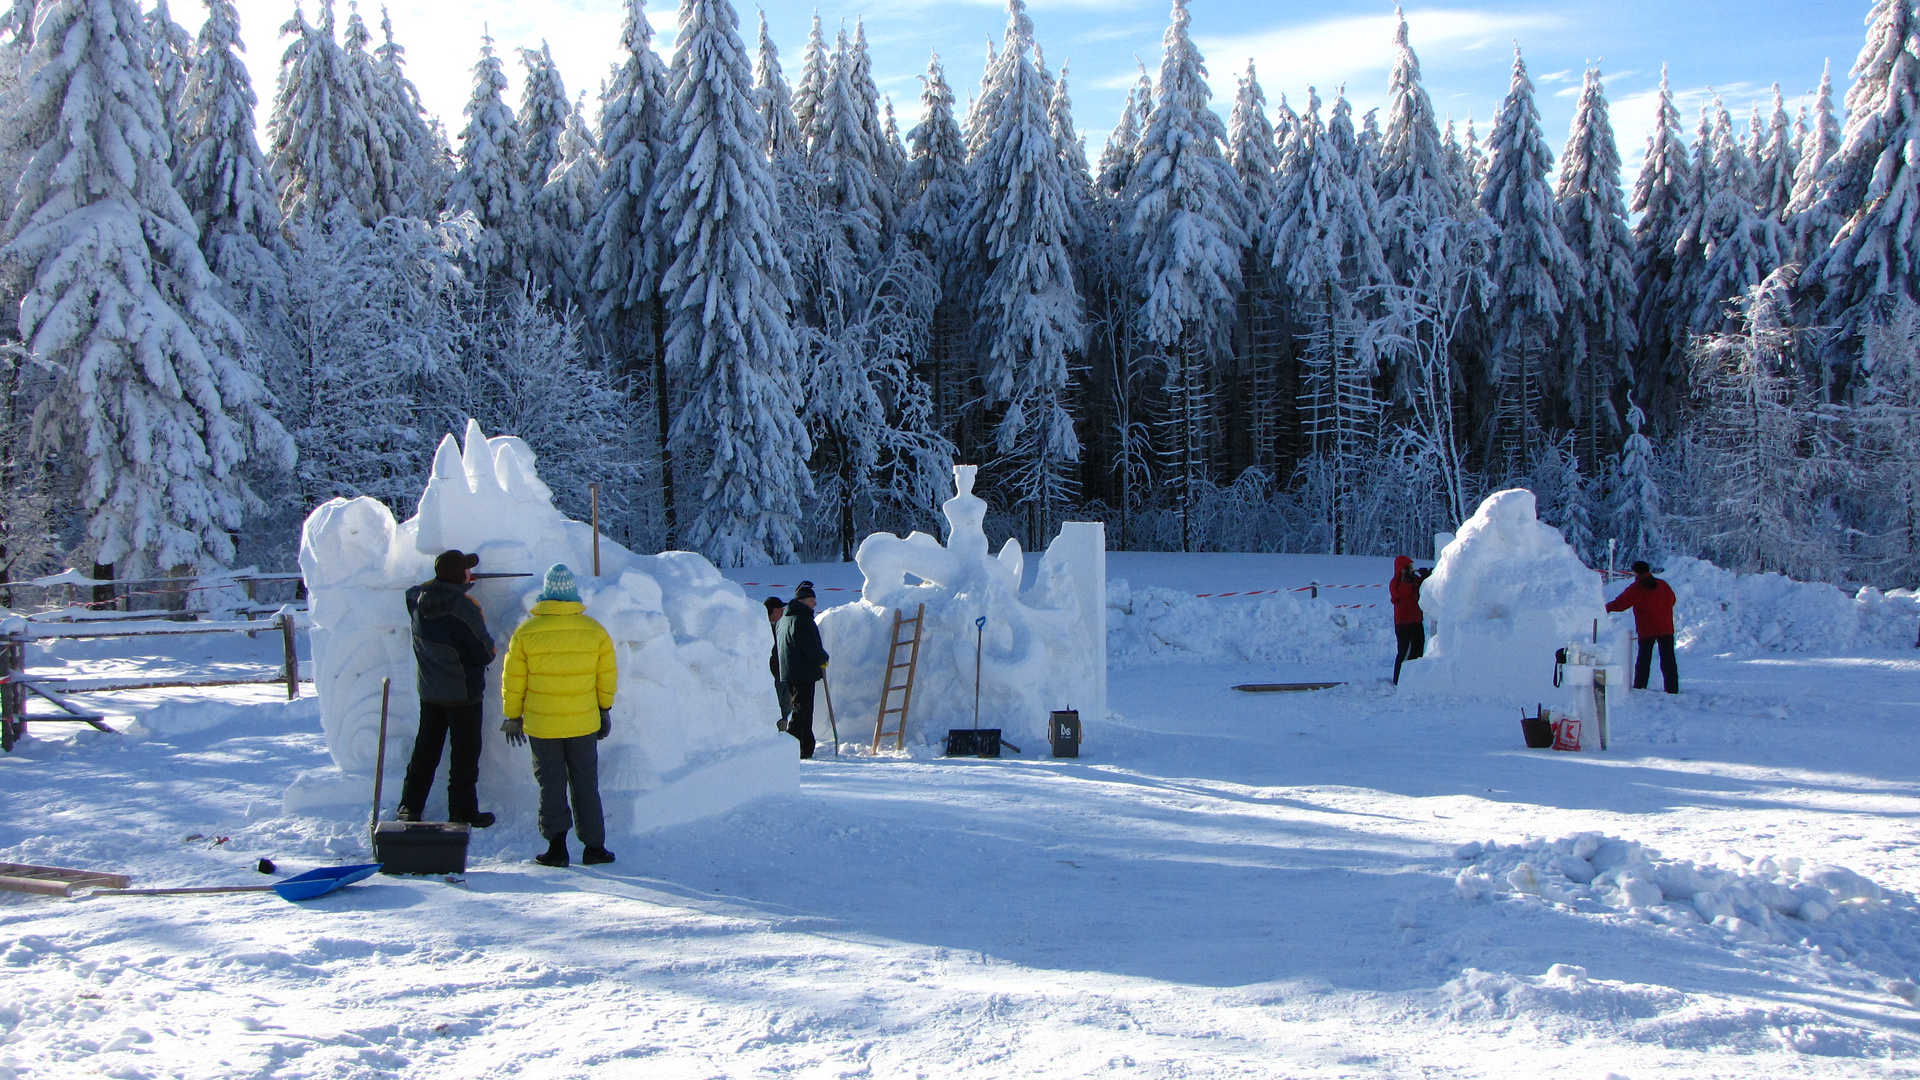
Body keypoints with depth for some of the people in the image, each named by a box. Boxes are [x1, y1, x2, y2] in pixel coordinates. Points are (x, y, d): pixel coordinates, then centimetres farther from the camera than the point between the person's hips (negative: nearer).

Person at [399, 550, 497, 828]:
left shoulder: (417, 598, -7)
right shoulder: (464, 609, -25)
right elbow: (485, 654, -20)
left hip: (428, 690, 6)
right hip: (463, 694, -6)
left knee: (426, 748, 18)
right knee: (465, 752, 6)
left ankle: (409, 807, 23)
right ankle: (462, 812, 11)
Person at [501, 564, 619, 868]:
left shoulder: (526, 632, -8)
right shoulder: (594, 631, -4)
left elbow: (513, 680, -2)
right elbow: (607, 676, 5)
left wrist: (512, 717, 10)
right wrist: (604, 711, 18)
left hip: (541, 724, -1)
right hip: (584, 723, 1)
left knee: (550, 785, 8)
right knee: (585, 785, 10)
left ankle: (556, 845, 2)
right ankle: (593, 846, 14)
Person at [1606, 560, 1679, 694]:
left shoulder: (1635, 589, -8)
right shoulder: (1663, 585, 4)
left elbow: (1619, 604, -8)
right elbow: (1671, 600, 16)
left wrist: (1607, 607, 8)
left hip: (1646, 630, -2)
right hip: (1666, 628, 2)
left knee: (1643, 659, 8)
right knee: (1668, 660, 5)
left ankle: (1639, 688, 8)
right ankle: (1672, 689, 3)